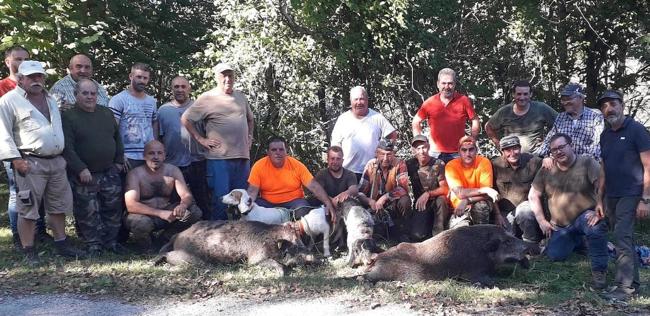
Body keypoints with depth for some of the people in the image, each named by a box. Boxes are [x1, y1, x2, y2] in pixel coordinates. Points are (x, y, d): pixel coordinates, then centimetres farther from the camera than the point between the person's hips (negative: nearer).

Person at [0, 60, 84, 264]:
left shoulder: (50, 99, 18)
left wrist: (63, 154, 21)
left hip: (57, 161, 7)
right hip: (30, 163, -7)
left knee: (58, 207, 13)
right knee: (28, 209, -2)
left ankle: (62, 245, 24)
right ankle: (29, 252, 6)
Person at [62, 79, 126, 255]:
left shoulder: (107, 113, 9)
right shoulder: (68, 117, -9)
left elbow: (117, 138, 17)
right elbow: (67, 147, -16)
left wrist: (119, 161, 10)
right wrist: (81, 169, -20)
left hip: (110, 173, 5)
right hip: (84, 175, -5)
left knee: (113, 208, 9)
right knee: (88, 212, 1)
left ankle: (111, 241, 22)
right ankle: (94, 244, 14)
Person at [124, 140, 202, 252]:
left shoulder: (173, 170, -3)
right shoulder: (135, 174, -15)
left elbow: (187, 195, -6)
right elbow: (130, 205, -26)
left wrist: (183, 205, -33)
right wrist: (160, 213, -38)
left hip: (166, 212, 4)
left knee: (195, 212, -16)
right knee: (142, 222, -38)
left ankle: (165, 239, 3)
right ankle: (145, 245, -2)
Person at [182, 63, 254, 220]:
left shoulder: (241, 97, 15)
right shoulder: (207, 98, -3)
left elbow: (250, 119, 30)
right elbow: (186, 119, -3)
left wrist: (250, 136, 16)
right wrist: (201, 139, -6)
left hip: (243, 156, 6)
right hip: (219, 158, -6)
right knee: (221, 198, -6)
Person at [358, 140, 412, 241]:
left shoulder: (399, 164, -10)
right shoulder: (371, 165, -5)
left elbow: (403, 188, -23)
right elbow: (360, 191, -8)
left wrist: (385, 197, -35)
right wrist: (370, 202, -29)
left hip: (393, 204, -2)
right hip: (374, 205, 2)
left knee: (404, 201, -31)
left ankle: (404, 237, -16)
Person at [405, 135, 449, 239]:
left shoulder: (438, 164, -7)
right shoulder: (410, 165, 0)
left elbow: (445, 189, -12)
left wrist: (428, 194, -26)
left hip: (437, 203, -1)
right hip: (420, 205, 1)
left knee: (441, 200, -37)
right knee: (418, 235, -24)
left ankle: (438, 235, -18)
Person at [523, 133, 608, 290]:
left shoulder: (587, 162, -13)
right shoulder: (547, 170, -1)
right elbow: (533, 195, 4)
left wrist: (598, 211, -32)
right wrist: (542, 220, -2)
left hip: (584, 217, -4)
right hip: (560, 226, 4)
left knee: (596, 224, -36)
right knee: (554, 255, -6)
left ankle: (599, 271, -22)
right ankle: (578, 241, 26)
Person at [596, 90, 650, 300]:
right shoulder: (605, 135, 13)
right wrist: (600, 200, 16)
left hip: (630, 195, -7)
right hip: (611, 196, 7)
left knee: (622, 237, -13)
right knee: (625, 238, 11)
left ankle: (625, 286, -9)